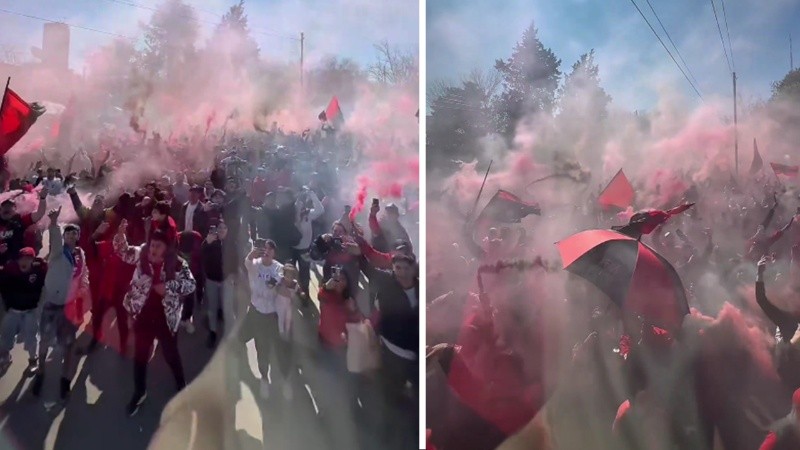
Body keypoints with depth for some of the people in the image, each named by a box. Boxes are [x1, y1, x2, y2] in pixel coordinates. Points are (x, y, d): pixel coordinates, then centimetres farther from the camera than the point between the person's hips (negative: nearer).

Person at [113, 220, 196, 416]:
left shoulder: (176, 263, -12)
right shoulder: (141, 255, -3)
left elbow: (191, 284, -14)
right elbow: (123, 252, -3)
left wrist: (168, 287, -23)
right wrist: (120, 235, -20)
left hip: (166, 317, -2)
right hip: (143, 315, 2)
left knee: (171, 354, 16)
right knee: (140, 355, 16)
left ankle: (181, 386, 39)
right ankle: (139, 392, 36)